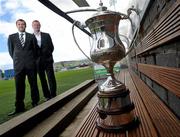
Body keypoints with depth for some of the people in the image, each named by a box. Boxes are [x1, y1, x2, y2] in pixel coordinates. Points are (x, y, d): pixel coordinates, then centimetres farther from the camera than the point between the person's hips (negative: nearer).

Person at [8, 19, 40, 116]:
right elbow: (11, 51, 15)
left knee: (33, 84, 2)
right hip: (18, 64, 0)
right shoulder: (11, 37, 12)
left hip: (31, 63, 0)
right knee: (19, 86, 0)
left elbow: (35, 49, 14)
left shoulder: (31, 36, 11)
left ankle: (35, 103, 12)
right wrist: (17, 60, 13)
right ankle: (19, 107, 4)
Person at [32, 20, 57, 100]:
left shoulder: (46, 35, 11)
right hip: (38, 61, 0)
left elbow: (51, 47, 7)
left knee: (51, 78, -3)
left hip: (47, 60, 0)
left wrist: (47, 55, -3)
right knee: (42, 79, 3)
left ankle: (53, 95, 2)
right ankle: (47, 96, 10)